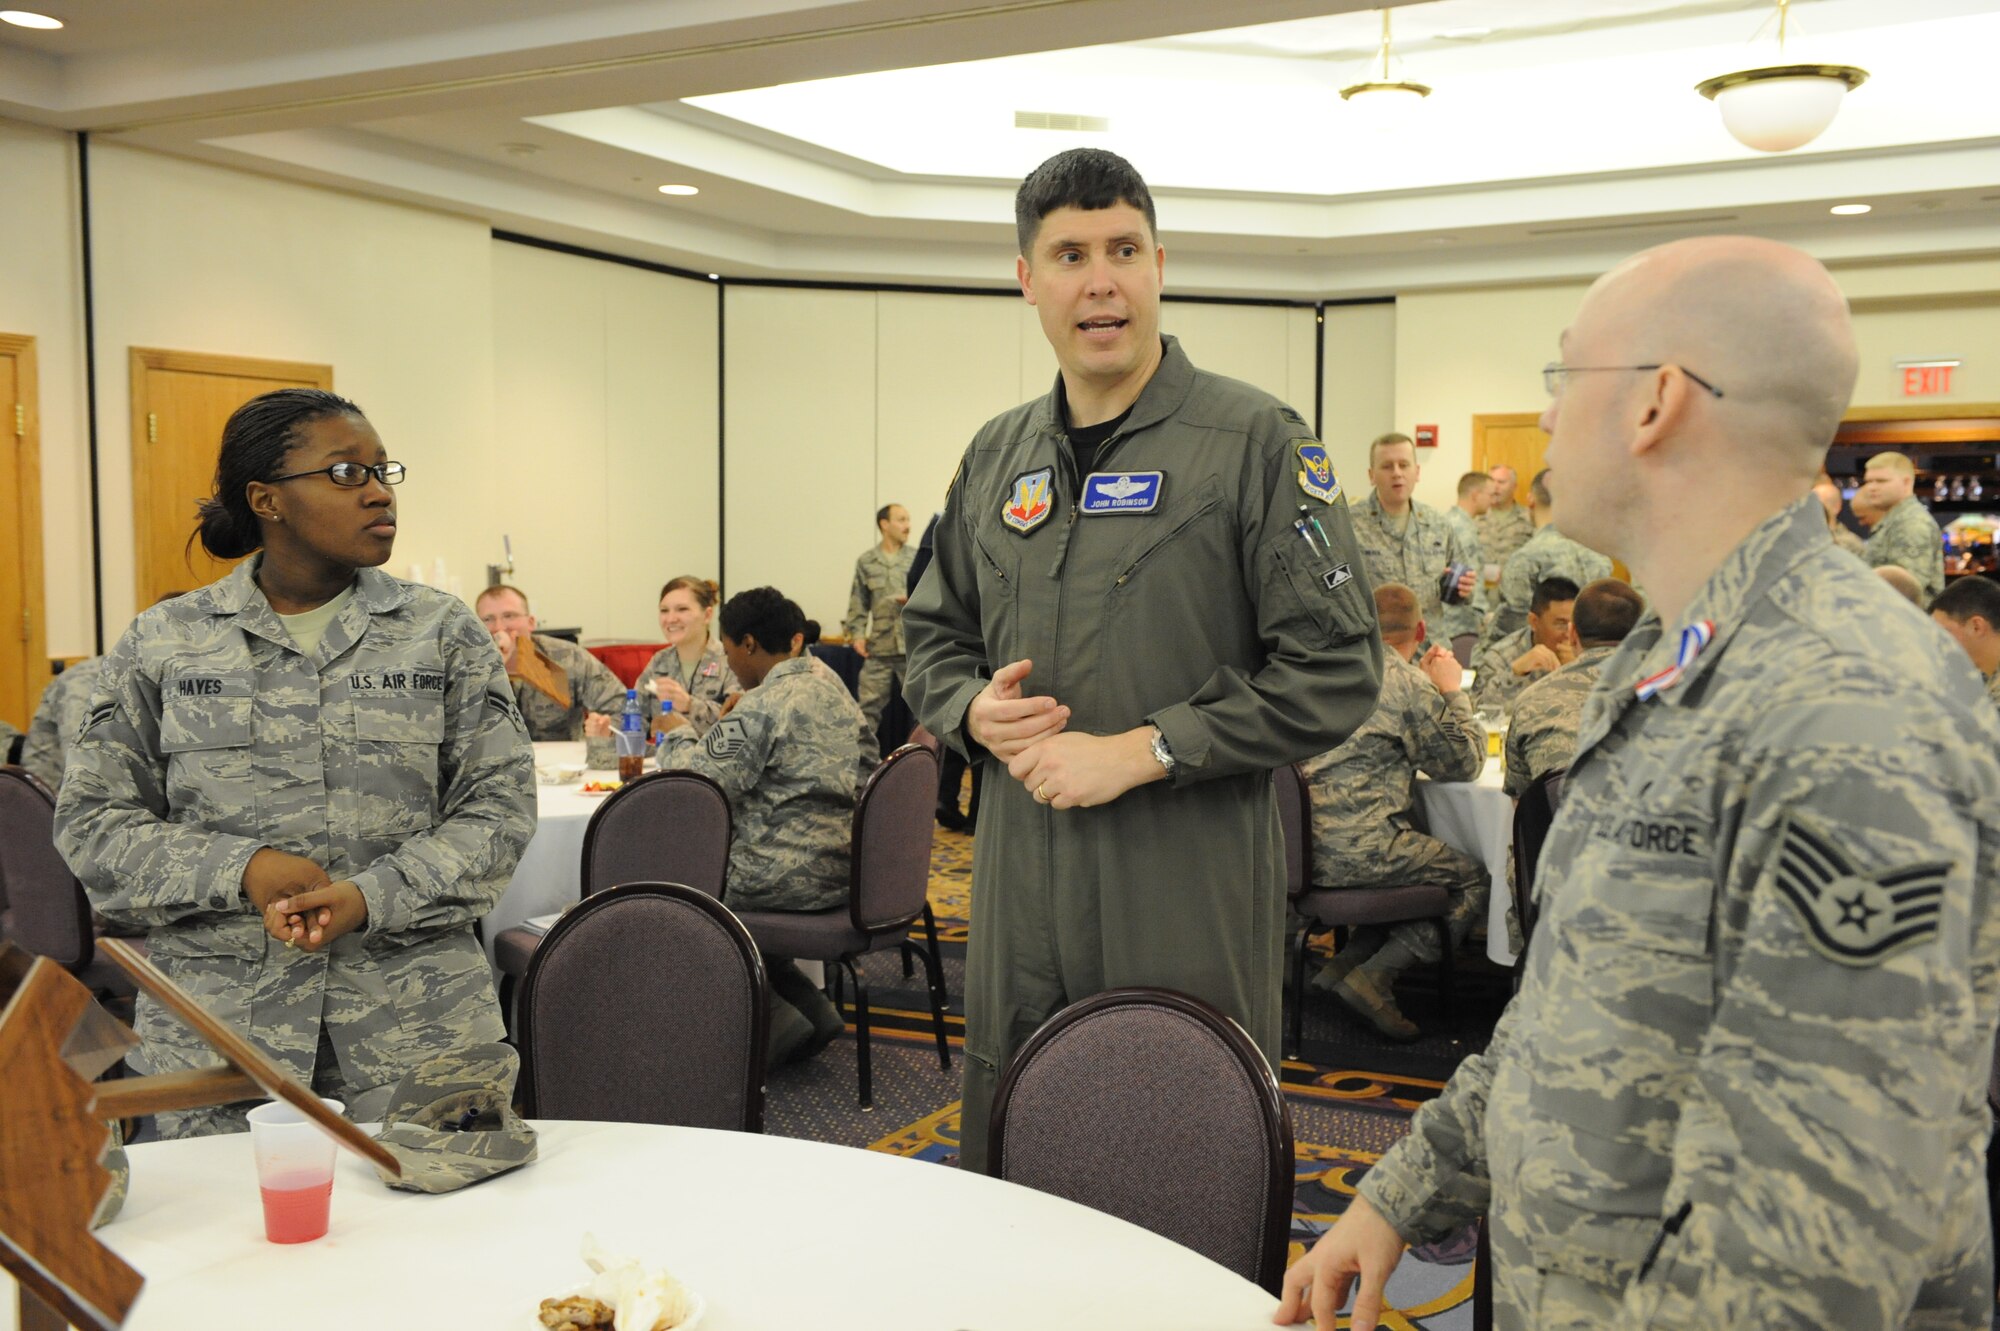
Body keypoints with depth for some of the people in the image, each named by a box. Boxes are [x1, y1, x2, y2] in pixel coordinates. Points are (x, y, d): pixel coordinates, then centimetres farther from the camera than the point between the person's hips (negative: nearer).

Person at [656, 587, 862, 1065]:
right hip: (841, 868, 9)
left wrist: (680, 734, -2)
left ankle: (775, 1021, 2)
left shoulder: (762, 707, -17)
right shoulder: (830, 685, 11)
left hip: (793, 878, -9)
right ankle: (809, 1007, 16)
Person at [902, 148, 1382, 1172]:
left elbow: (1335, 674, -10)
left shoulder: (1254, 442, -5)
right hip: (1022, 895, 5)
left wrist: (1138, 751, -15)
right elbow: (934, 637, 22)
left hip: (1188, 897, -5)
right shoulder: (996, 455, 12)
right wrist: (974, 707, -1)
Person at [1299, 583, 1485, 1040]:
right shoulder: (1409, 683, -7)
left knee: (1409, 860, 27)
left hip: (1304, 845, 8)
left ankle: (1344, 963, 14)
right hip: (1355, 851, -8)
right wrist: (1451, 692, 12)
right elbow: (1463, 763, 3)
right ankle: (1374, 977, -5)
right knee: (1475, 879, 8)